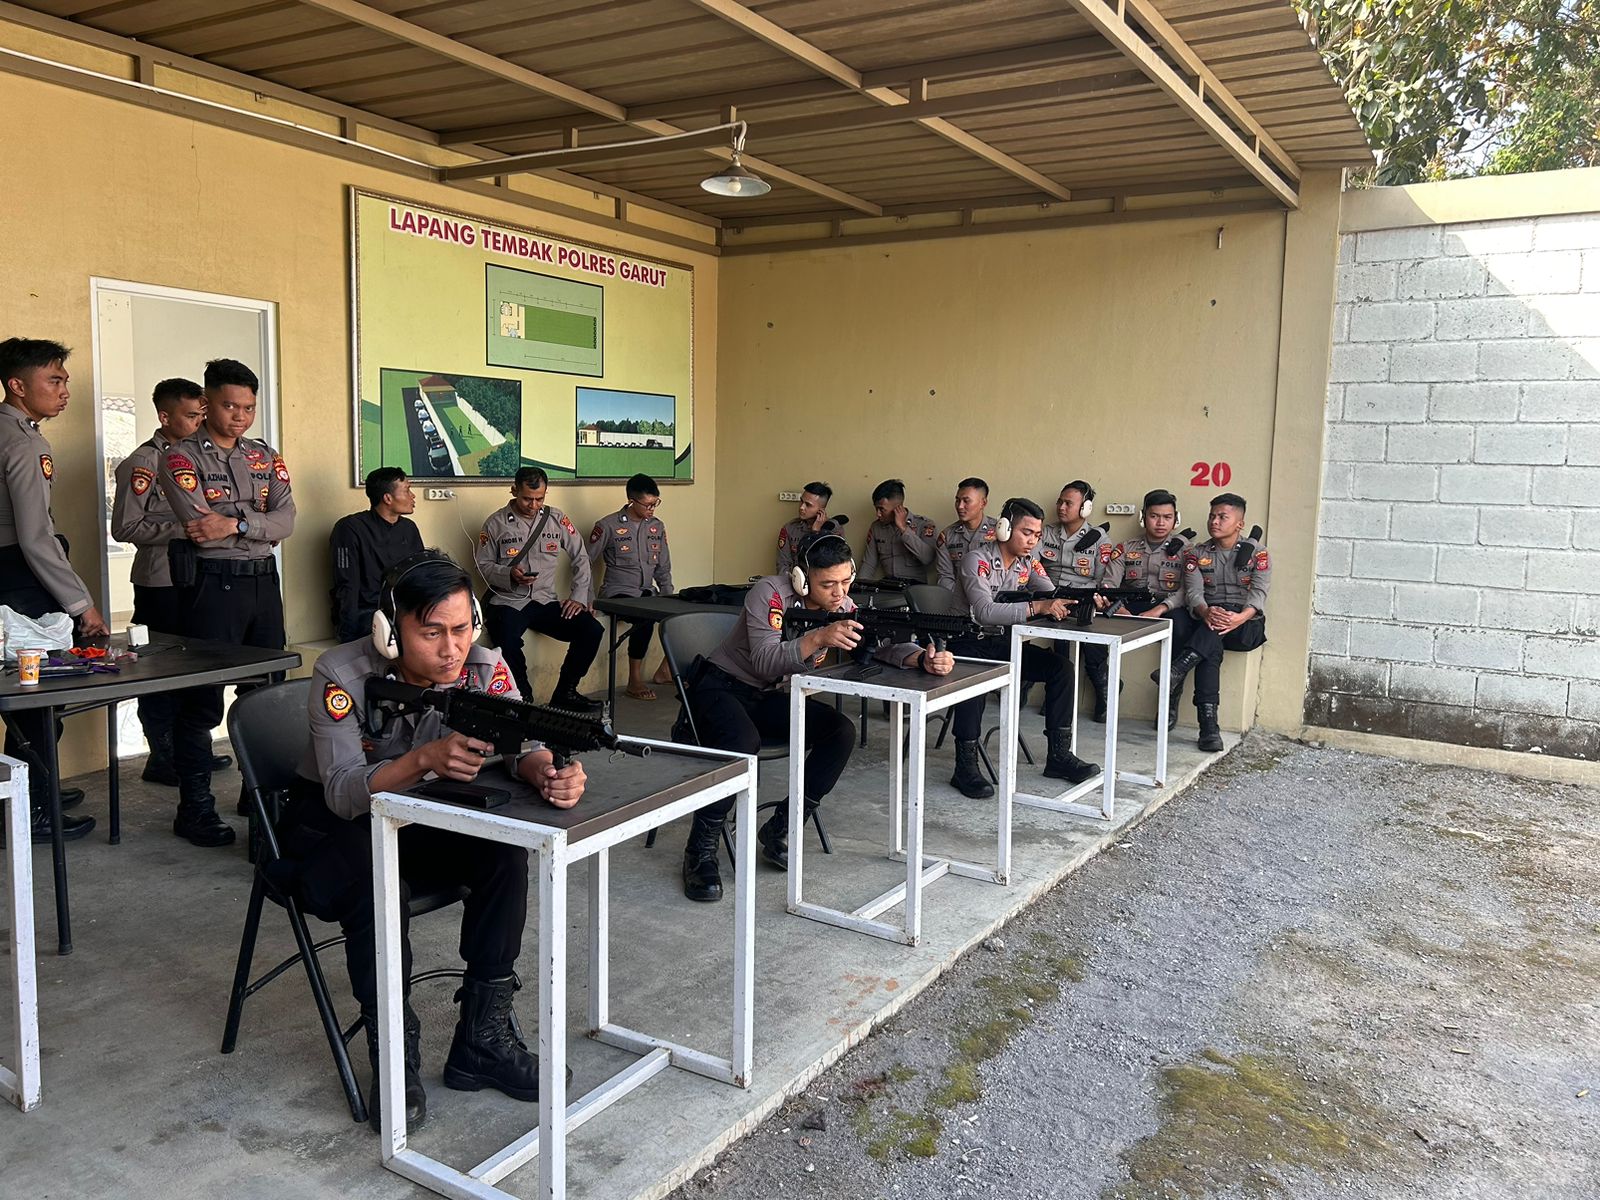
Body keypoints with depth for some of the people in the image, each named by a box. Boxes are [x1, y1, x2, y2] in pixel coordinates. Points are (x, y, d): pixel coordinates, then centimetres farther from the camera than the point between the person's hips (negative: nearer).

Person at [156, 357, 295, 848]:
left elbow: (287, 520, -1)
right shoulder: (181, 457, -2)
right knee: (203, 698, -2)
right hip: (211, 583, -5)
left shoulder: (265, 456, 13)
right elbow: (199, 526, -15)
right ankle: (195, 810, 7)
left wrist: (234, 523, -16)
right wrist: (260, 525, -7)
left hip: (263, 580, 5)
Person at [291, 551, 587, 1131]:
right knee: (375, 871, -35)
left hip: (422, 819, 4)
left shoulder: (482, 668, -14)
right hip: (333, 823, -3)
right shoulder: (342, 677, -25)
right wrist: (424, 760, -51)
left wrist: (551, 771, -49)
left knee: (506, 844, -22)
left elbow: (522, 746, -25)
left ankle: (482, 1038, -12)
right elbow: (344, 792, -33)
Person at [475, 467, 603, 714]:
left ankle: (564, 693, 1)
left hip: (546, 601, 3)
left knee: (592, 630, -19)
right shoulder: (496, 523, 0)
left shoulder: (557, 518, 6)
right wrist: (509, 575, -15)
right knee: (508, 643, -36)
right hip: (508, 602, -3)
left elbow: (581, 558, 9)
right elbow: (483, 565, 4)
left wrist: (579, 598, 0)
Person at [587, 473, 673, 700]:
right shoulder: (608, 526, -7)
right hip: (618, 593, -6)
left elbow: (663, 569, 16)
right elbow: (585, 565, -2)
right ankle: (635, 681, -23)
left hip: (648, 593, 6)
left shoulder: (657, 527, 10)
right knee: (645, 616, -35)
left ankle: (666, 669, 0)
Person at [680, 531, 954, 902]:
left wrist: (925, 658, -33)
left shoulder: (842, 606, -5)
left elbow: (886, 645, -12)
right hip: (721, 686, -6)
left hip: (769, 696, 6)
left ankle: (779, 830, -6)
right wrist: (819, 638, -46)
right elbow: (764, 662, -32)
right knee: (743, 743, -37)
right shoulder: (770, 593, -23)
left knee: (841, 732, -16)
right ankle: (700, 853, -21)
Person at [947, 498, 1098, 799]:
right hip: (972, 642, -7)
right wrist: (1036, 607, -39)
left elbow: (1054, 599, -7)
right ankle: (966, 767, -29)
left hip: (1007, 644, 7)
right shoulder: (977, 559, -16)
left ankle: (1059, 755, -2)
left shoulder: (1029, 561, 5)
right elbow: (984, 612, -30)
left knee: (1061, 668, -8)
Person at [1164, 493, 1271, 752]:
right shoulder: (1197, 554, 13)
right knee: (1211, 648, -34)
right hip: (1207, 622, 1)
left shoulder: (1257, 553, 7)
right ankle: (1209, 727, -43)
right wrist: (1205, 612, -28)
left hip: (1246, 628, -1)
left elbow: (1259, 593, -8)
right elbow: (1193, 592, -2)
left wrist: (1240, 617, -31)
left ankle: (1177, 671, -47)